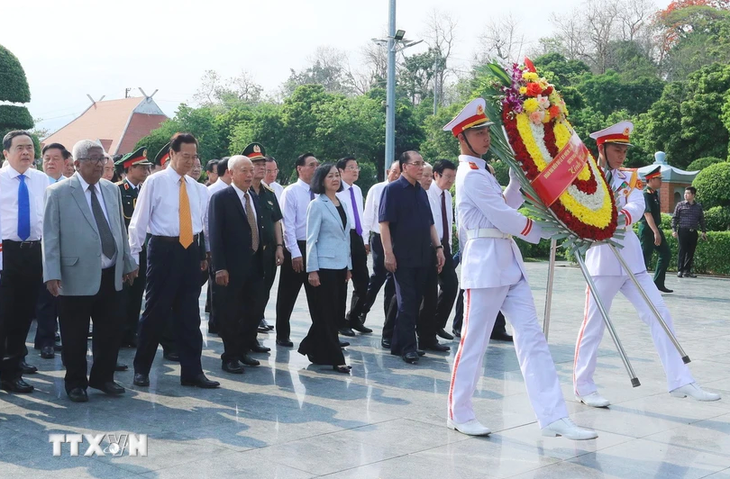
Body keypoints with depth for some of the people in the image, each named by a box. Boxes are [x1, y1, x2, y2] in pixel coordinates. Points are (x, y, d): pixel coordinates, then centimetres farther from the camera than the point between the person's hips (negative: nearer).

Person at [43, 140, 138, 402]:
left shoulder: (112, 190, 11)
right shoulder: (58, 192, -5)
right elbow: (50, 236, -7)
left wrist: (128, 263, 17)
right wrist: (52, 274, -13)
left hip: (111, 275, 5)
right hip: (77, 276, -5)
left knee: (111, 330, 10)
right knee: (75, 335, 5)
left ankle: (102, 377, 27)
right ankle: (76, 382, 22)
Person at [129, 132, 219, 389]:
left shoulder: (196, 187, 11)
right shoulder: (155, 182, -4)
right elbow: (138, 221, -5)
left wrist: (203, 254, 15)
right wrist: (133, 256, -8)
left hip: (190, 252, 5)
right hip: (163, 250, -5)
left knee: (189, 315, 8)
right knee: (155, 311, 2)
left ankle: (192, 371, 14)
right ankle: (141, 369, 16)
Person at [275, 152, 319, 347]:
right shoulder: (291, 192, -7)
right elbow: (288, 225, -12)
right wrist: (295, 253, -18)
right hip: (296, 248, -4)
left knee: (316, 294, 9)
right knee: (288, 295, 6)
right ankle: (282, 335, 18)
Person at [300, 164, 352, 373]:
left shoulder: (342, 204, 12)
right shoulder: (317, 205, -7)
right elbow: (311, 239, -10)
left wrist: (349, 266, 15)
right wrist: (312, 270, -14)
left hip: (341, 266, 7)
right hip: (325, 266, -7)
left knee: (338, 312, 9)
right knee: (327, 313, -2)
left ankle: (312, 347, 23)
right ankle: (335, 358, 2)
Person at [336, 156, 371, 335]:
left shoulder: (357, 190, 14)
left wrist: (365, 239, 18)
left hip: (357, 238, 8)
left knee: (362, 282, 11)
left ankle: (354, 319, 27)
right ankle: (340, 322, 17)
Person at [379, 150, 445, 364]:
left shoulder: (421, 192, 15)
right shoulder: (393, 189, -5)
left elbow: (430, 223, 21)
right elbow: (384, 222, -10)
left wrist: (438, 247, 11)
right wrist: (388, 253, -16)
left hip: (423, 256, 7)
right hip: (402, 257, -7)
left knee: (415, 301, 8)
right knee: (406, 302, -5)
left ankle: (399, 344, 17)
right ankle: (408, 347, 0)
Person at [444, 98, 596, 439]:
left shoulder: (481, 171, 19)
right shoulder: (471, 174, -11)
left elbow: (507, 205, 15)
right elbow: (504, 217, -14)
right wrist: (541, 231, -2)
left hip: (508, 263, 9)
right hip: (485, 263, -9)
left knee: (531, 336, 1)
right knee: (475, 341, 1)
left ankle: (553, 417, -1)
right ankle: (459, 413, 16)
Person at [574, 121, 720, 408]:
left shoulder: (630, 178, 11)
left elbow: (637, 206, -8)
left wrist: (623, 216, -30)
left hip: (631, 259, 5)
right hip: (602, 258, -5)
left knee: (659, 314, 2)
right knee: (594, 323, -1)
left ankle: (679, 380, 5)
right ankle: (583, 385, 10)